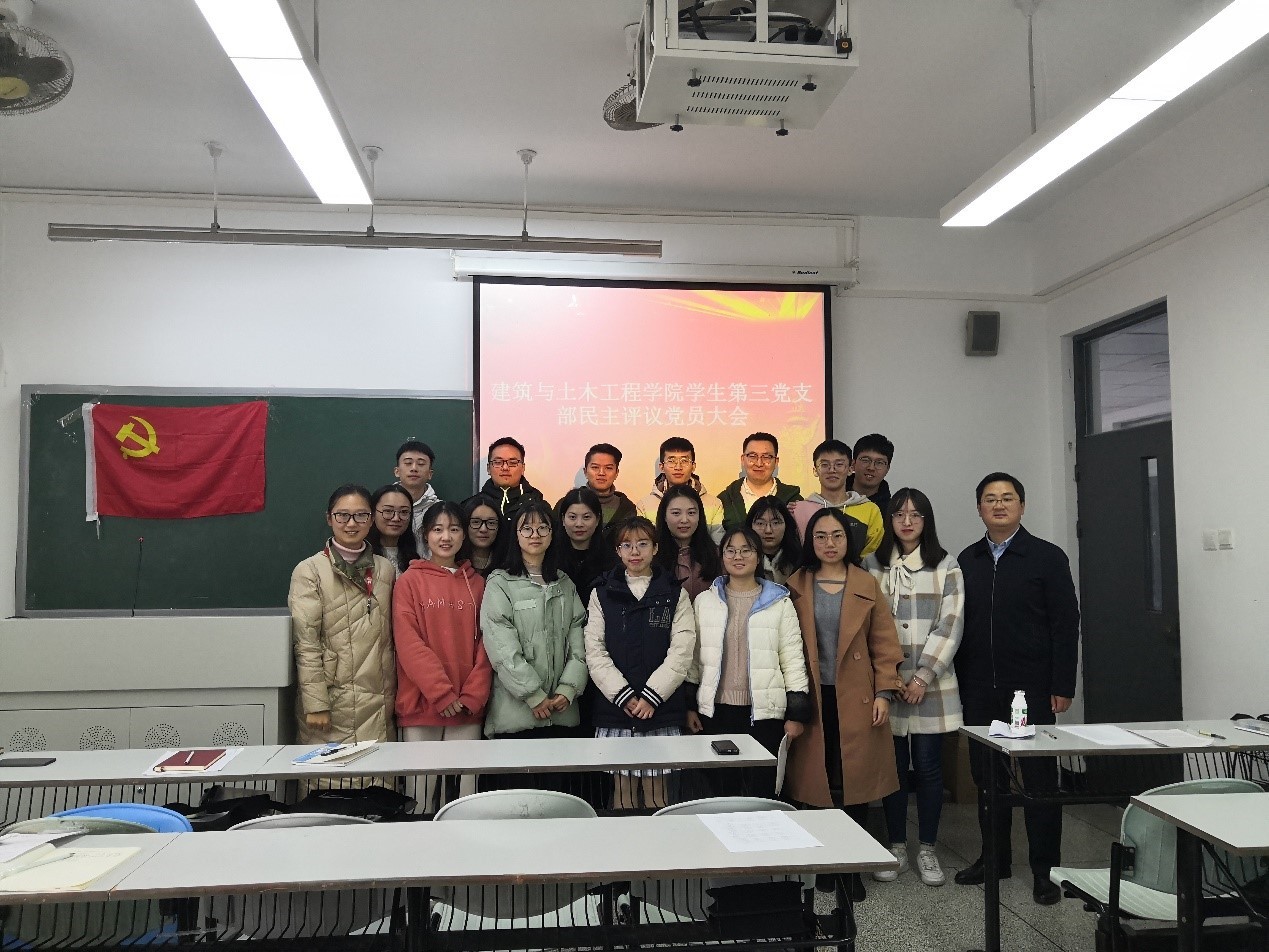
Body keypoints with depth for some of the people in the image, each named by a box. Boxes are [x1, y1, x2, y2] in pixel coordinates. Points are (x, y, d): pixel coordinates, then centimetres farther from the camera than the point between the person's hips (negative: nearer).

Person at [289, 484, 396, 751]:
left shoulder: (385, 569, 11)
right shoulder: (310, 571, -3)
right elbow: (306, 643, -7)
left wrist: (391, 696, 10)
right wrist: (315, 704, -12)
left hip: (378, 704, 4)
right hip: (331, 702, -3)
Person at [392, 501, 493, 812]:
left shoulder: (476, 583, 11)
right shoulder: (410, 581, 2)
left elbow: (485, 643, 7)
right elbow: (408, 642, -6)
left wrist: (473, 696, -5)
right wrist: (441, 693, -13)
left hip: (468, 707, 2)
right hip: (421, 704, -2)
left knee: (465, 787, 2)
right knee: (422, 789, 0)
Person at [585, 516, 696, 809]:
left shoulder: (675, 595, 8)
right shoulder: (602, 594, 8)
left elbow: (682, 651, 0)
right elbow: (594, 651, 1)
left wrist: (651, 696, -9)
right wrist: (623, 695, -9)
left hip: (661, 709, 0)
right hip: (614, 708, 0)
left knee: (656, 791, 2)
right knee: (623, 788, 4)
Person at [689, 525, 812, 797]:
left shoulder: (779, 602, 4)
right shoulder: (704, 601, 8)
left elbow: (793, 658, 1)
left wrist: (797, 713, -3)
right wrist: (689, 705, 5)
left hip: (764, 712, -1)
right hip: (716, 711, 2)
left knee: (762, 792, 2)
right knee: (721, 791, 8)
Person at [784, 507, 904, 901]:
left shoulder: (867, 585, 6)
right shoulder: (795, 586, 5)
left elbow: (883, 644, 4)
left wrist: (884, 692, -4)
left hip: (855, 699, 0)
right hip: (812, 699, 0)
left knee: (854, 781, 1)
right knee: (819, 782, 2)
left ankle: (852, 868, 14)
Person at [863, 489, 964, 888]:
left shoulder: (945, 565, 3)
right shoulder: (872, 565, 5)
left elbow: (950, 624, -3)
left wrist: (923, 676, -10)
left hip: (931, 683, -1)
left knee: (928, 765, 3)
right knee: (893, 765, 7)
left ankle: (927, 850, 18)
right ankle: (896, 847, 20)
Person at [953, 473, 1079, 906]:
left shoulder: (1047, 557, -1)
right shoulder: (967, 561, 10)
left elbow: (1066, 624, -4)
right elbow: (956, 624, 11)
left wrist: (1062, 686, -9)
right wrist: (958, 681, 6)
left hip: (1031, 689, -4)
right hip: (978, 690, 4)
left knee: (1039, 778, 3)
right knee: (986, 775, 11)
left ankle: (1044, 870, 13)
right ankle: (994, 858, 25)